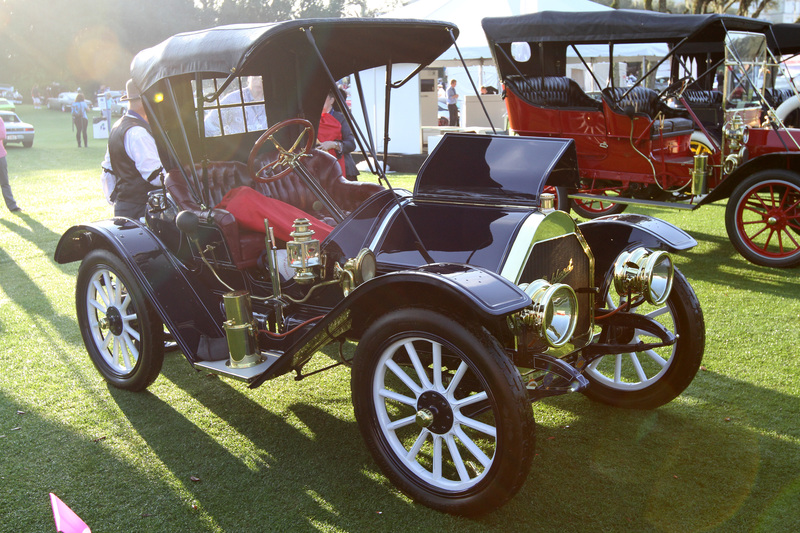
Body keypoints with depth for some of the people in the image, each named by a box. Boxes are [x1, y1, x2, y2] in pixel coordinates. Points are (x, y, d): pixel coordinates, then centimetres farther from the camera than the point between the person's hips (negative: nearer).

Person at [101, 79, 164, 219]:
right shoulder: (138, 132, -16)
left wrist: (114, 201, 25)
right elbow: (156, 176, -22)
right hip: (140, 210, -10)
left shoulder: (117, 127, 16)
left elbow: (108, 173, 22)